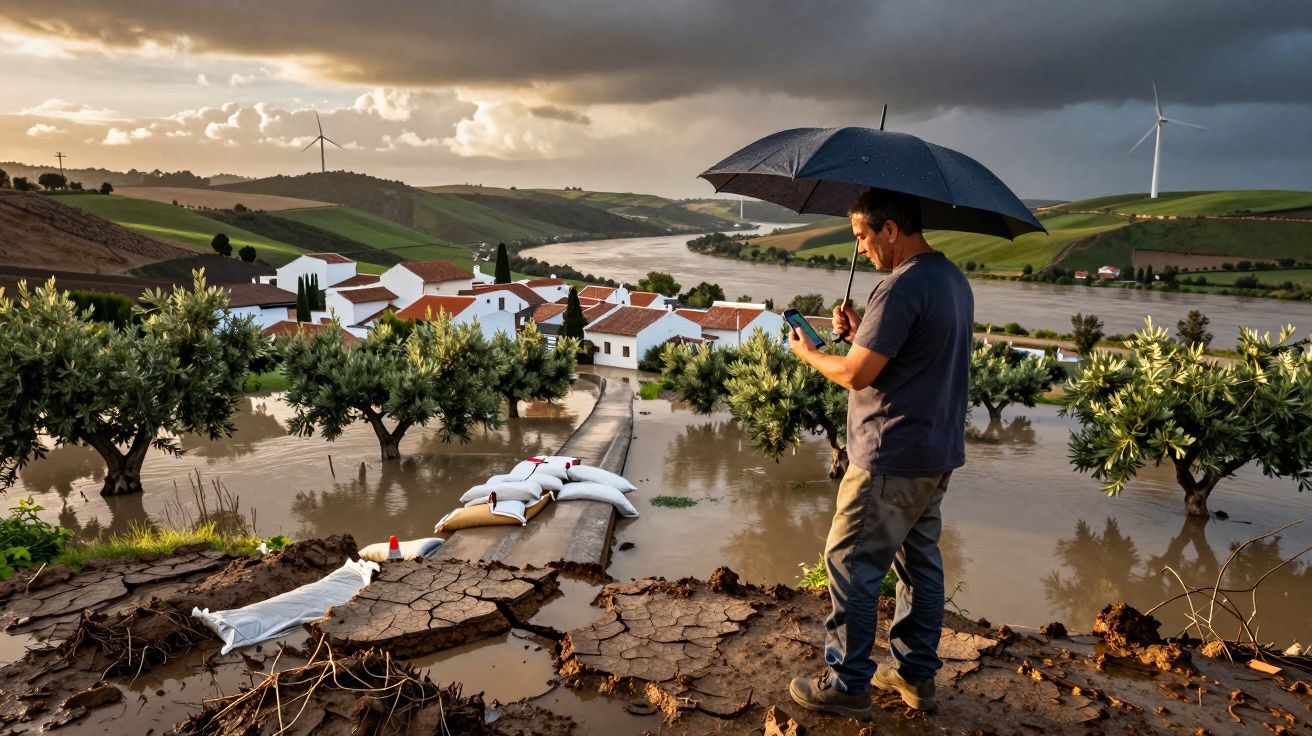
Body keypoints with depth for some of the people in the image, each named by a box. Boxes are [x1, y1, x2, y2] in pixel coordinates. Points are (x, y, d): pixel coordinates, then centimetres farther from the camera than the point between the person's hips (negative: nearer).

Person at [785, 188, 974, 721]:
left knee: (851, 565, 2)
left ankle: (847, 685, 11)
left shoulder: (902, 288, -21)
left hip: (892, 461, -10)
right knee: (920, 561, 17)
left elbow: (856, 374, -20)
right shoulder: (954, 279, 11)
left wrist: (808, 353, -3)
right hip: (939, 453, 10)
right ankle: (917, 674, 29)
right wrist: (860, 335, 7)